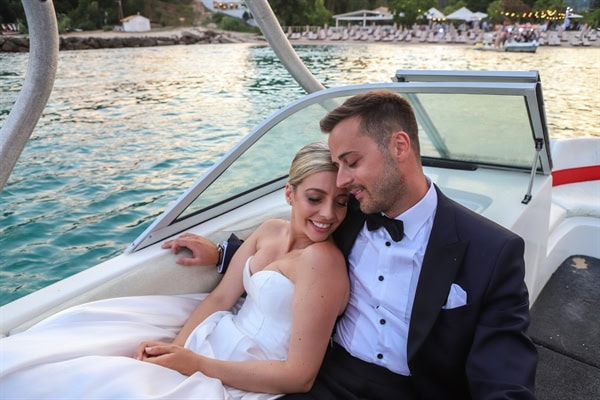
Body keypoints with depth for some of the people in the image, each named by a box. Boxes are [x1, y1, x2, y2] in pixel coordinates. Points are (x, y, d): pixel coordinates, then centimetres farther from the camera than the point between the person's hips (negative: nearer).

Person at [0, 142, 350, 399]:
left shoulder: (322, 258, -21)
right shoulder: (270, 230, 2)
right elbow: (220, 298, 3)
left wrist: (196, 364, -19)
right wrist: (175, 348, -14)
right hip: (211, 340, 7)